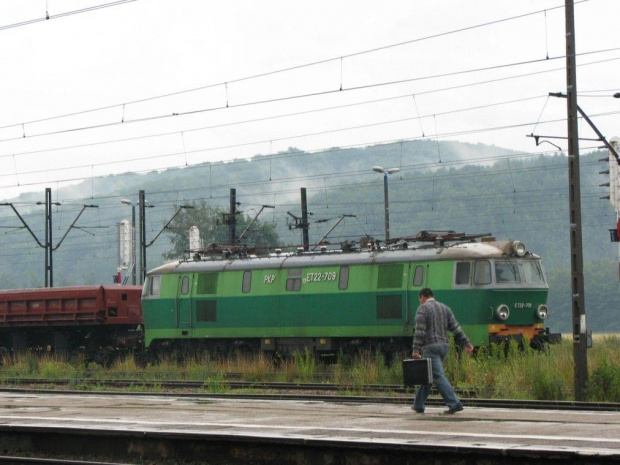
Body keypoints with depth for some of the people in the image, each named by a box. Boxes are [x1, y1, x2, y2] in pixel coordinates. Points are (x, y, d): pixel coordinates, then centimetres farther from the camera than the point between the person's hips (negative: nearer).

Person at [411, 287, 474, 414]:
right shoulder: (445, 308, 15)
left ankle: (454, 404, -21)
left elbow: (419, 331, -15)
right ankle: (418, 405, 21)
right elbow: (456, 328, 9)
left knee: (438, 376, -11)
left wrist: (416, 350, -18)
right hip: (444, 346, 8)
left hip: (430, 347, -8)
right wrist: (466, 344, 7)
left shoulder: (422, 309, -5)